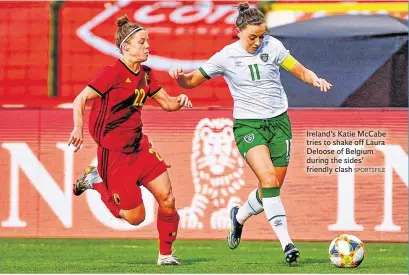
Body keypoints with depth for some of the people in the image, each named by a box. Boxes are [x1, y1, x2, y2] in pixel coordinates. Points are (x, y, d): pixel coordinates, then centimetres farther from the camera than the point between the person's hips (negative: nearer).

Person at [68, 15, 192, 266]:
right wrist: (78, 127, -33)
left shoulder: (146, 74, 9)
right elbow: (81, 99, -17)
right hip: (115, 152, -7)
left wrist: (179, 101, -5)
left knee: (167, 198, -4)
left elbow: (166, 102, 18)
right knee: (136, 216, -4)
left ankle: (166, 255, 13)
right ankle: (96, 181, 18)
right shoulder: (114, 73, -15)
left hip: (139, 146, 7)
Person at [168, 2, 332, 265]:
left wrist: (315, 79, -20)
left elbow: (300, 71, 2)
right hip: (248, 125, -3)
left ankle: (240, 216, 36)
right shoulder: (226, 57, -4)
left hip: (279, 122, 3)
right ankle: (286, 241, -24)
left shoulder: (272, 46, -1)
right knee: (268, 179, -23)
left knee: (273, 188, 5)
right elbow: (192, 81, 4)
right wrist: (180, 76, -18)